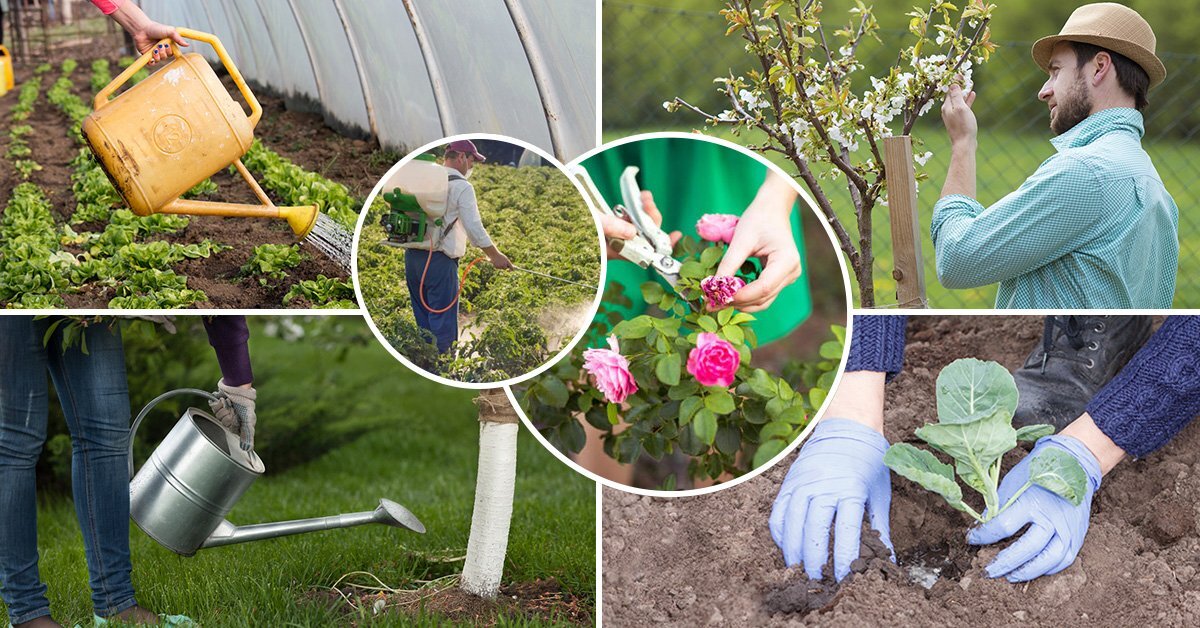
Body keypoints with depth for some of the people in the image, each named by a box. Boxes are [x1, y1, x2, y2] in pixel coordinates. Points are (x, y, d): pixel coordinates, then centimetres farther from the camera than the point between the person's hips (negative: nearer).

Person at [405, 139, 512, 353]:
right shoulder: (462, 186, -8)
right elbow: (474, 228, -11)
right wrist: (494, 255, -2)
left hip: (412, 255, 7)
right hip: (439, 260, -7)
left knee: (422, 317, 14)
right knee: (442, 319, -2)